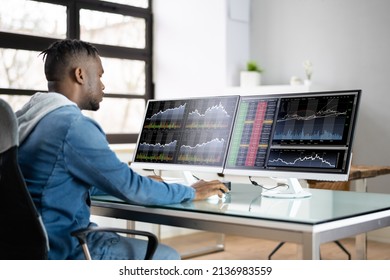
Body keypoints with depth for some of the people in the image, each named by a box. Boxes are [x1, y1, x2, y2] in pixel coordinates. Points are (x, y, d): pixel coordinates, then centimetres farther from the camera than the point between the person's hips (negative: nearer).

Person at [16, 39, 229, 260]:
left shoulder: (28, 118, 9)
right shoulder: (74, 126, -22)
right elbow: (130, 188, -17)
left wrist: (142, 184, 20)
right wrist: (191, 192, -2)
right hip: (61, 249, -10)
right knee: (167, 258, 5)